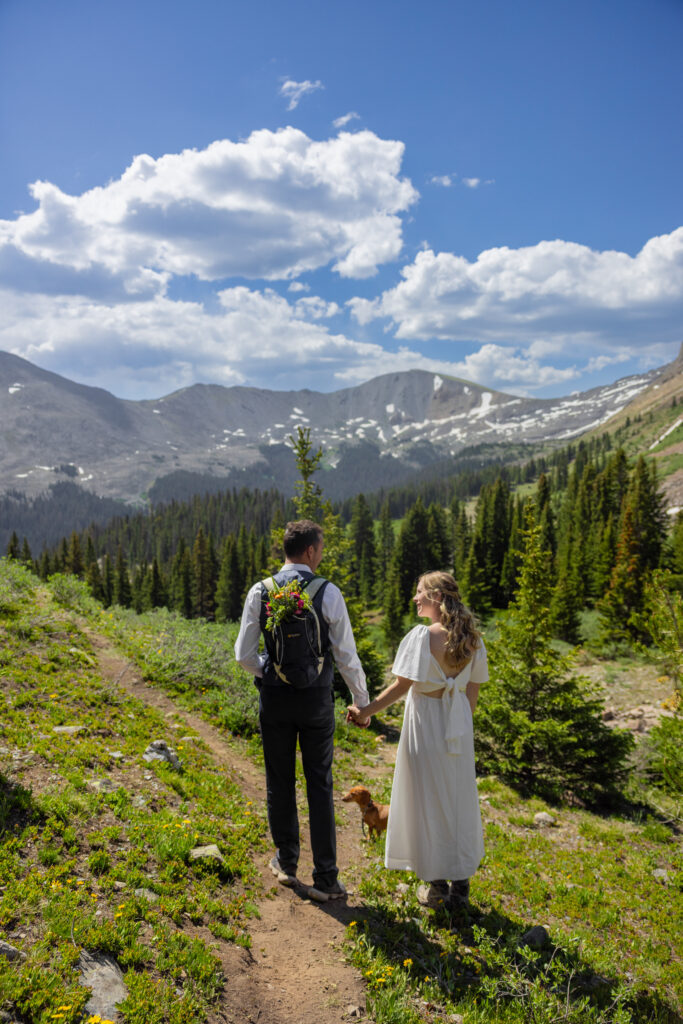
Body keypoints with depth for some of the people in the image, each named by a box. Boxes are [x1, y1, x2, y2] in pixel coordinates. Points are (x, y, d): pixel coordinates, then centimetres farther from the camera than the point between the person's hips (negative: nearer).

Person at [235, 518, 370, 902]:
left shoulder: (260, 592, -6)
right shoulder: (329, 594, -11)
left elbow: (244, 654, -3)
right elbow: (347, 657, -7)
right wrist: (363, 701, 6)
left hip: (275, 698, 2)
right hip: (317, 700, -1)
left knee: (280, 783, 16)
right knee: (320, 786, 9)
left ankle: (286, 863, 33)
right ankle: (326, 879, 15)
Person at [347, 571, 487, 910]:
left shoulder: (422, 636, -18)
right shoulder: (472, 639, 0)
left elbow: (402, 685, -17)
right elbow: (473, 690, 5)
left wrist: (365, 711, -9)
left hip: (425, 721, -5)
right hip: (458, 724, 5)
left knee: (428, 800, 8)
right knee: (459, 799, 15)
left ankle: (436, 885, 20)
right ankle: (461, 885, 24)